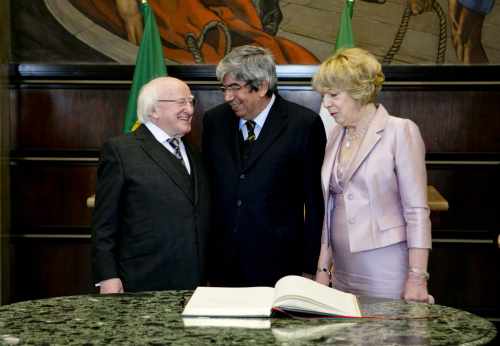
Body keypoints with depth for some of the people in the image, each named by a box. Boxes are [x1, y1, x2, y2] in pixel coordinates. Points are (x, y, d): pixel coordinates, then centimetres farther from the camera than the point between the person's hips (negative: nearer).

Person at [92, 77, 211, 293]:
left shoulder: (193, 156, 16)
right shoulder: (120, 151, -4)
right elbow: (104, 224, -6)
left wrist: (209, 277, 13)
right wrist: (108, 278, -12)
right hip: (142, 286, -5)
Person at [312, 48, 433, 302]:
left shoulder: (401, 131, -9)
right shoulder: (336, 134, 10)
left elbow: (417, 211, -12)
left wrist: (417, 279, -16)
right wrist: (323, 268, 11)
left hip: (387, 272, -6)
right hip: (343, 273, 6)